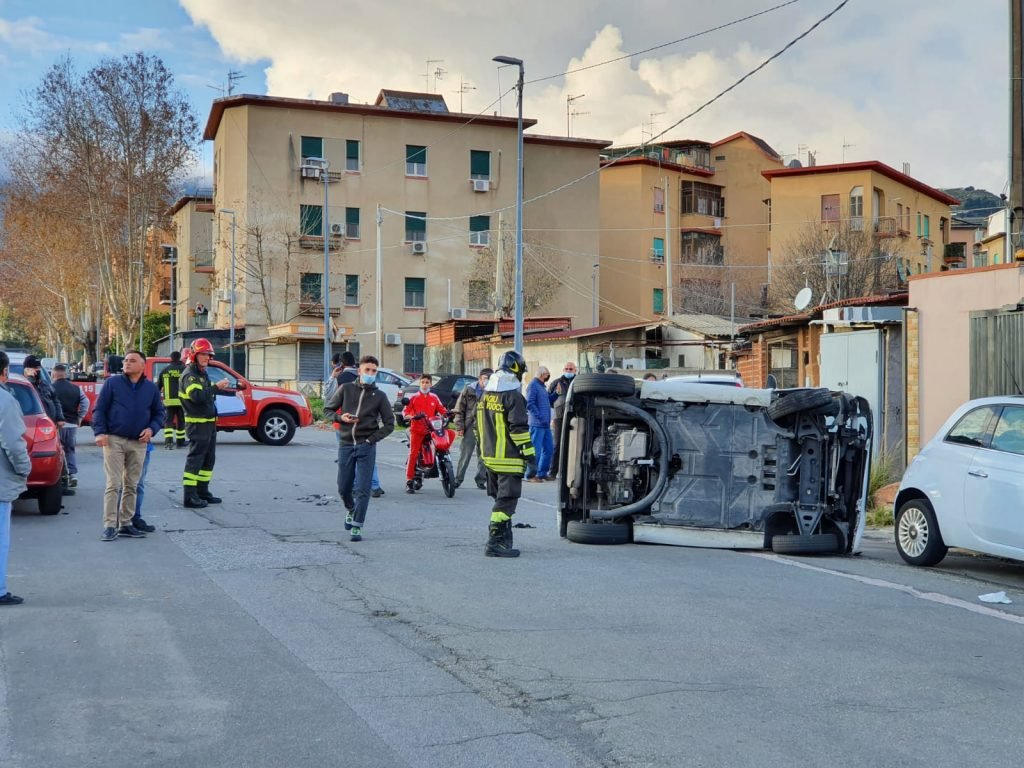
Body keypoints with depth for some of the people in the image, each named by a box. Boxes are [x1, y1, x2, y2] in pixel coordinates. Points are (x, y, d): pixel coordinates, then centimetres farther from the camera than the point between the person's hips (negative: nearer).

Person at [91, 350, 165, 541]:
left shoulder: (151, 388, 9)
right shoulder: (112, 383, 1)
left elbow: (159, 413, 14)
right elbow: (99, 409, 1)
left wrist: (151, 429, -4)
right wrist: (100, 432, -11)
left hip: (138, 443, 3)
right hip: (114, 440, -3)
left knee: (132, 486, 9)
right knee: (113, 484, -7)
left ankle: (126, 524, 17)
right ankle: (110, 526, -5)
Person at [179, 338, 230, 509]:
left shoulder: (203, 374, 18)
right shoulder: (189, 375, -13)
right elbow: (197, 396, -28)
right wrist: (216, 387, -27)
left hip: (209, 423, 10)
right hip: (197, 423, -10)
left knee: (209, 459, 14)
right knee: (195, 459, -9)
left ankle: (202, 491, 23)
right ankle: (190, 496, -9)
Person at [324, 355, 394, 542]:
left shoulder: (379, 396, 3)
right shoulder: (346, 389, 4)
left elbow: (389, 423, 5)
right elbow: (328, 409, 11)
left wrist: (372, 439, -6)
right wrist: (340, 418, -9)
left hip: (366, 447, -1)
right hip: (346, 445, 2)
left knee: (362, 490, -6)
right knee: (344, 488, 10)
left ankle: (356, 526, 2)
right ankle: (351, 510, 40)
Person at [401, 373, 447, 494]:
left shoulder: (434, 398, 15)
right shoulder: (414, 397, 6)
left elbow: (441, 409, 11)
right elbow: (405, 411, 0)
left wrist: (447, 413, -10)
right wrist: (412, 416, -20)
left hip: (432, 429, 3)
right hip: (417, 429, -3)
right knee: (413, 454, -8)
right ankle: (409, 481, -8)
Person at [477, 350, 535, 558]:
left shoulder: (486, 395, 13)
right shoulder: (513, 396, -14)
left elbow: (479, 425, 20)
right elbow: (519, 428, -18)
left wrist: (483, 450, 26)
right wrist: (529, 453, -14)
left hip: (489, 456, 9)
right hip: (509, 459, -9)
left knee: (500, 498, 17)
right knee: (506, 500, -7)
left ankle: (504, 539, 25)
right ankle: (495, 542, -12)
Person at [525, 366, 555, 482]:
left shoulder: (542, 386, 19)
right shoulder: (533, 385, -10)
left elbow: (548, 401, 22)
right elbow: (530, 404, -17)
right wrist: (540, 417, -20)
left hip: (546, 424, 9)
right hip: (537, 424, -9)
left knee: (549, 448, 12)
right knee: (536, 450, -6)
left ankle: (542, 473, 21)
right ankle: (530, 475, 0)